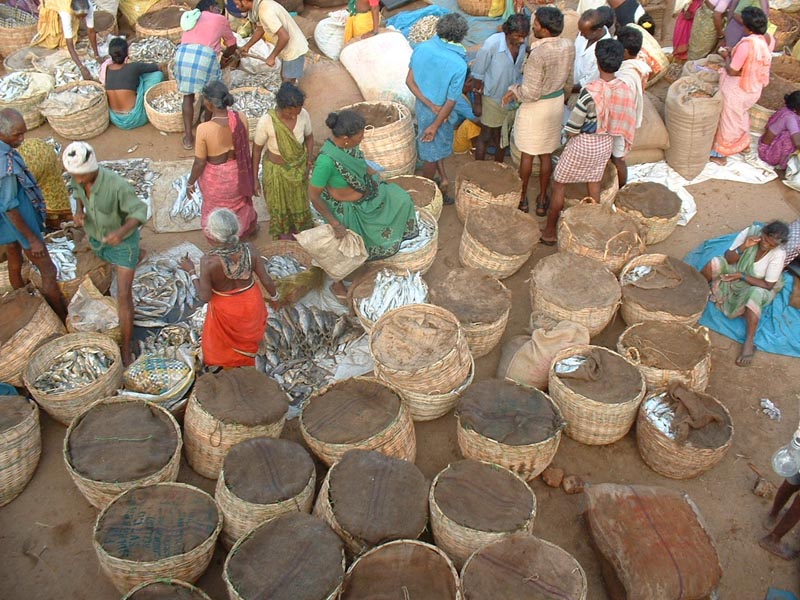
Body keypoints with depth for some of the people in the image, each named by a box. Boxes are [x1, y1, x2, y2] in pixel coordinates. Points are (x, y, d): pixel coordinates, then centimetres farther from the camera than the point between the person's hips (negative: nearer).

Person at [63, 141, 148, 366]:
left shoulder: (117, 185, -37)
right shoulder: (77, 177, -18)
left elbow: (139, 212, -27)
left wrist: (122, 232, -46)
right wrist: (79, 210, -15)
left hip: (123, 239, -6)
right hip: (96, 237, 6)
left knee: (123, 294, -9)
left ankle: (126, 348, 1)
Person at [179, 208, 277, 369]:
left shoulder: (209, 261, -35)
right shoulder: (249, 250, -26)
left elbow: (204, 297, -23)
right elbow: (266, 280, -15)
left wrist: (191, 271, -11)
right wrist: (275, 296, 6)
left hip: (225, 311, -3)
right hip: (251, 303, 3)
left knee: (223, 342, 30)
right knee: (249, 330, 36)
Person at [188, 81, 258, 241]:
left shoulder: (204, 129, -33)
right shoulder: (241, 118, -23)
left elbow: (199, 162, -21)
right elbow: (245, 146, -5)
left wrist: (190, 182, -2)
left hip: (215, 176, -3)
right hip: (238, 171, 3)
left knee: (217, 206, 28)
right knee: (239, 201, 34)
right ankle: (247, 228, 60)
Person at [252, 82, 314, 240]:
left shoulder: (303, 115, -23)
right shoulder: (266, 121, -32)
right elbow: (257, 149, -16)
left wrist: (310, 157, -18)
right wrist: (255, 178, -10)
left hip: (299, 167, 3)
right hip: (276, 170, -3)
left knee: (299, 201, 27)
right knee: (279, 203, 24)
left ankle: (298, 228, 57)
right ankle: (282, 230, 54)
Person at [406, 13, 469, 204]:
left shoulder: (421, 48, -15)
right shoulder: (459, 65, -27)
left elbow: (410, 81, -10)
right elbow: (450, 102, -22)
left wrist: (431, 105, -10)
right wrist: (435, 126, -12)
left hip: (421, 105, 5)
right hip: (438, 113, -5)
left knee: (437, 144, 28)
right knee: (432, 153, 16)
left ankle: (443, 179, 41)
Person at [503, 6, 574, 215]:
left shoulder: (538, 54, -30)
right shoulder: (569, 47, -8)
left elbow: (531, 93, -25)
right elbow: (568, 81, 6)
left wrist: (513, 91, -6)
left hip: (535, 107, -6)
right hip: (556, 104, 6)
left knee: (527, 154, 15)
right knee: (546, 155, 18)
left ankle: (523, 198, 30)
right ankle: (542, 200, 29)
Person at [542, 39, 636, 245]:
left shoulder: (590, 92, -28)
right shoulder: (625, 90, -10)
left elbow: (572, 129, -20)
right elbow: (624, 122, 2)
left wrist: (569, 137, 2)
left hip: (583, 144, -6)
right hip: (606, 143, 6)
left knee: (558, 185, 10)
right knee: (594, 186, 21)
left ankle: (549, 232, 20)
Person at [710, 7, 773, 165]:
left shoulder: (747, 44, -32)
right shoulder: (769, 40, -7)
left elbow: (732, 71, -25)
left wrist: (727, 57, -8)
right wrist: (733, 54, 6)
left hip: (738, 89, -8)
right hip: (754, 88, 8)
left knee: (729, 120, 10)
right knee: (742, 115, 31)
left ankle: (720, 153, 26)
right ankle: (743, 144, 50)